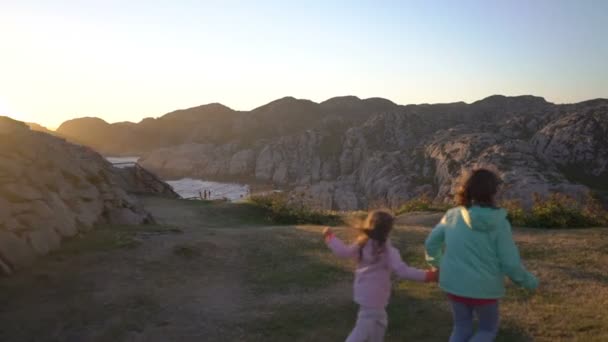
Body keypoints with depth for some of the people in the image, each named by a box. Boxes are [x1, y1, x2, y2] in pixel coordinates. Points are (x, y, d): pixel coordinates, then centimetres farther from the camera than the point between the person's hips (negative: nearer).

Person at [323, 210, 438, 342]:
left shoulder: (362, 244, -1)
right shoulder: (388, 251, -20)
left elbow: (343, 252, 5)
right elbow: (403, 271, -24)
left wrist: (330, 236, 19)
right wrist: (428, 275, -21)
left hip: (364, 293, 8)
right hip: (373, 296, -8)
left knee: (380, 322, 25)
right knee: (363, 330, 0)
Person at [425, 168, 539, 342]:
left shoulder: (452, 215, -6)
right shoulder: (499, 223, -16)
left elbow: (431, 243, 4)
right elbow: (510, 263, -12)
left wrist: (438, 264, 24)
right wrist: (529, 281, 7)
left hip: (454, 285, 3)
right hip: (483, 289, -3)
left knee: (462, 328, 24)